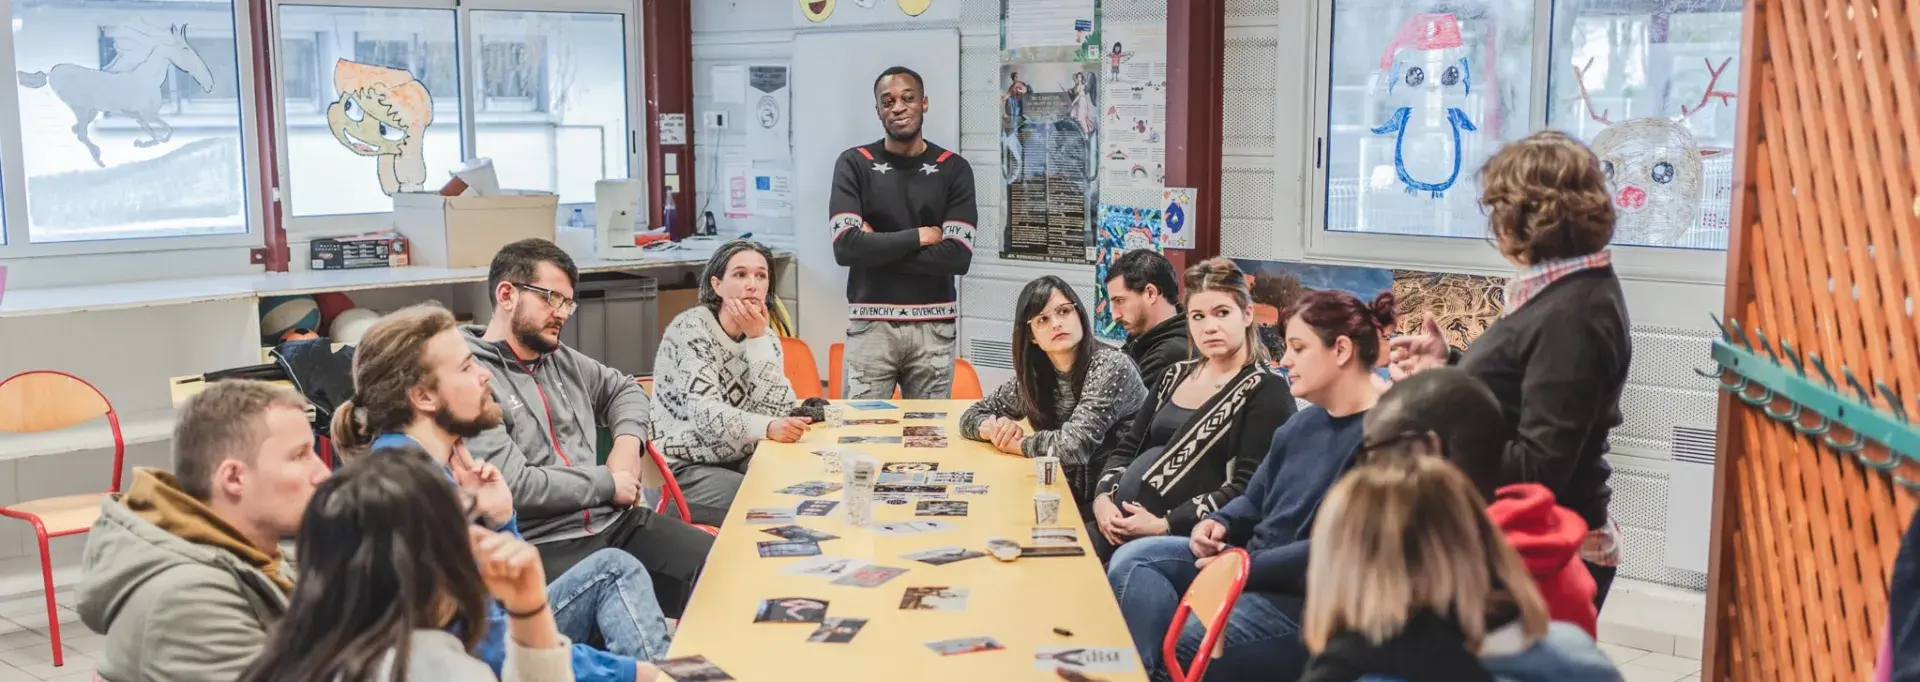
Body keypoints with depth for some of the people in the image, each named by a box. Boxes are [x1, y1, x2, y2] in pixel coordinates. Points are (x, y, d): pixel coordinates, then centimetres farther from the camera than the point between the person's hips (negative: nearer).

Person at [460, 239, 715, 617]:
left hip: (613, 521, 8)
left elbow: (623, 388, 34)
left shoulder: (560, 358, 17)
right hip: (541, 547, -7)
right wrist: (608, 484, -6)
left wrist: (627, 441, 12)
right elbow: (511, 485, -17)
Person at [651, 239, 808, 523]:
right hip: (688, 469, -6)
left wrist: (757, 338, -18)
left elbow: (780, 410, -11)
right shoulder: (691, 329, -14)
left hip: (743, 461, 6)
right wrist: (768, 428, -45)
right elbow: (705, 413, -28)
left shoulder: (765, 338, 4)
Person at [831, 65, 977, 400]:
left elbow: (958, 256, -8)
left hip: (933, 326, 1)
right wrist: (919, 237, -8)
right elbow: (846, 247, -11)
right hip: (871, 324, -1)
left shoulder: (954, 168, 3)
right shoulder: (854, 164, 2)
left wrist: (877, 247, -9)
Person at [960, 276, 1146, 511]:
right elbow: (971, 416, 11)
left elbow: (1074, 444, -26)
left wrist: (1016, 443, -10)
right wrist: (997, 429, -11)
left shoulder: (1110, 366, -17)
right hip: (1072, 496, 5)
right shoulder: (1035, 377, 1)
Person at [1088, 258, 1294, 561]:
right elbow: (1127, 449, 19)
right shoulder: (1175, 377, 19)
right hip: (1121, 525, 6)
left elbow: (1247, 490, -12)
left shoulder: (1266, 390, -2)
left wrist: (1165, 525, -17)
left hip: (1191, 537, -6)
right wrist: (1103, 498, -1)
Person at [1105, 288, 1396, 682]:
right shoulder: (1303, 424, 15)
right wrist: (1220, 523, 1)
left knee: (1178, 645, -27)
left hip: (1309, 598, -10)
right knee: (1133, 560, -8)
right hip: (1250, 564, 10)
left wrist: (1247, 565, -21)